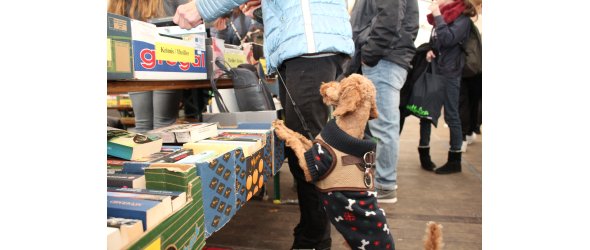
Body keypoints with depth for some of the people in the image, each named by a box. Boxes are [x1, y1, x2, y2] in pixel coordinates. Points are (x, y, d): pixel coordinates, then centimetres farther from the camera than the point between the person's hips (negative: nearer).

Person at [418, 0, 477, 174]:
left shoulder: (462, 17, -7)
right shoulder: (441, 15, 16)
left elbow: (448, 39, -21)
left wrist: (437, 15, -16)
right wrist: (430, 50, 1)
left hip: (449, 73, -7)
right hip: (434, 70, 7)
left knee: (451, 115, -1)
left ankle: (455, 160, 9)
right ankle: (424, 154, 17)